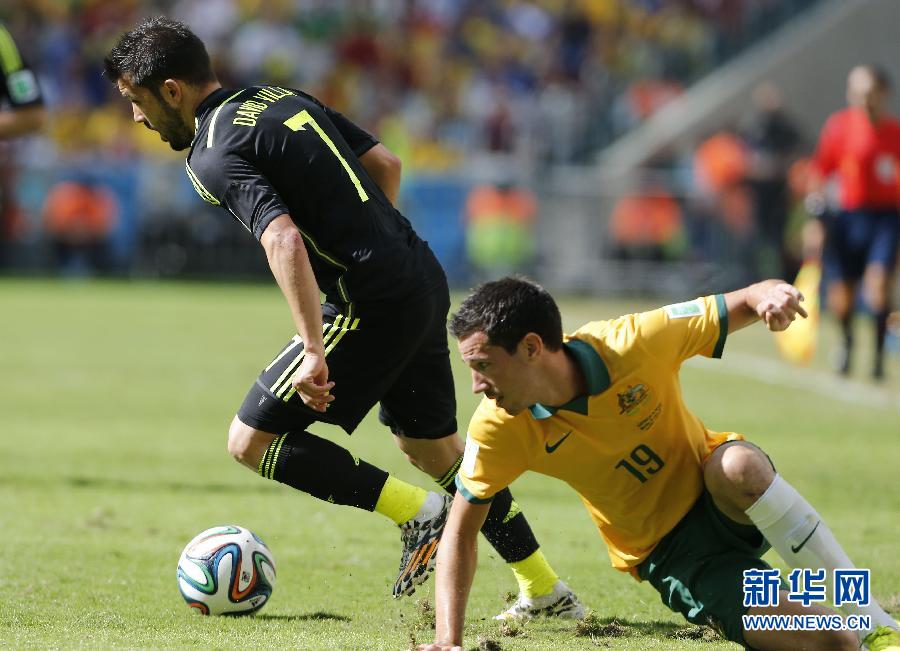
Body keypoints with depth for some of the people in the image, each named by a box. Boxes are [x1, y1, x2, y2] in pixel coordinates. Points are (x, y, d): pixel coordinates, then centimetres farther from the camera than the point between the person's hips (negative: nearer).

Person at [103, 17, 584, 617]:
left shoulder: (213, 156, -11)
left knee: (252, 441, -1)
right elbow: (386, 164, 21)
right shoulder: (284, 98, 16)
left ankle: (418, 511, -1)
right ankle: (547, 590, 27)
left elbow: (283, 240, -25)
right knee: (433, 447, 23)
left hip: (369, 301, -9)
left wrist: (314, 352, -28)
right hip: (425, 279, 9)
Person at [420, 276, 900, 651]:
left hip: (721, 496, 0)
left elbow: (746, 303, -12)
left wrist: (771, 296, -37)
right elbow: (460, 532, -6)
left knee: (739, 468, -40)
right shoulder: (498, 428, -17)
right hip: (667, 555, 0)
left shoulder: (635, 344, -21)